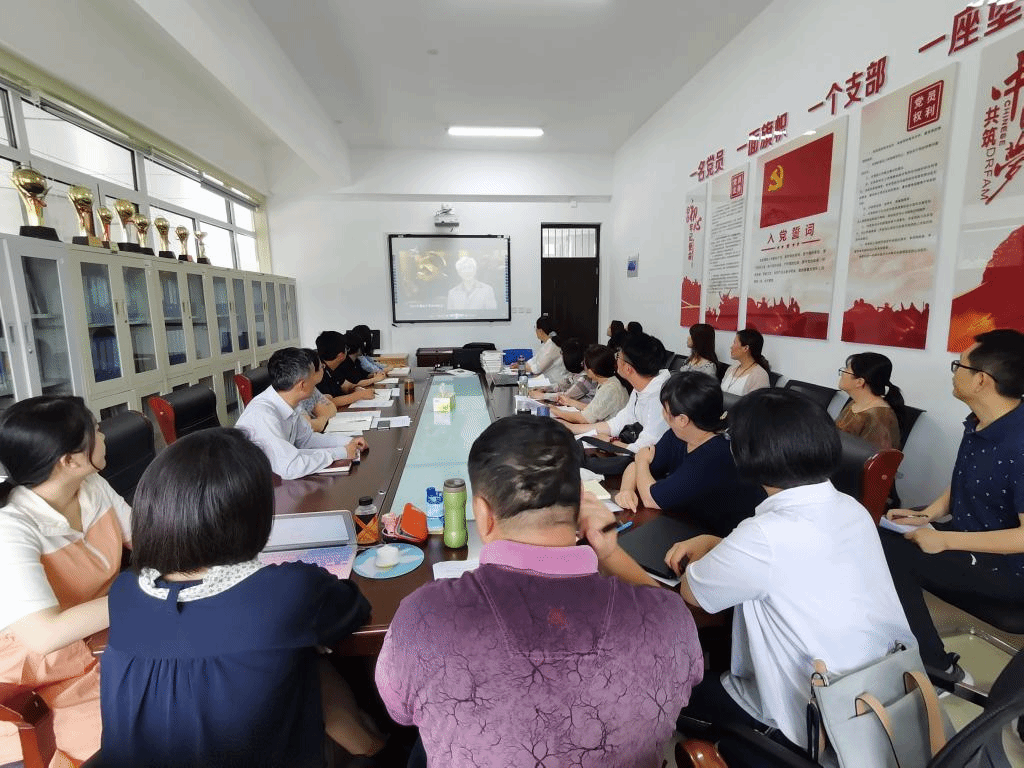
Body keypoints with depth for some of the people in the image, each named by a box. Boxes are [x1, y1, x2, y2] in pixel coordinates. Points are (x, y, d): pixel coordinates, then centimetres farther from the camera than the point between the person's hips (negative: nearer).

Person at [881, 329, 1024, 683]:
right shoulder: (978, 424, 0)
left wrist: (945, 540, -24)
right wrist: (927, 514, 0)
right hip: (968, 536, 8)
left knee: (891, 554, -19)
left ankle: (935, 663, 3)